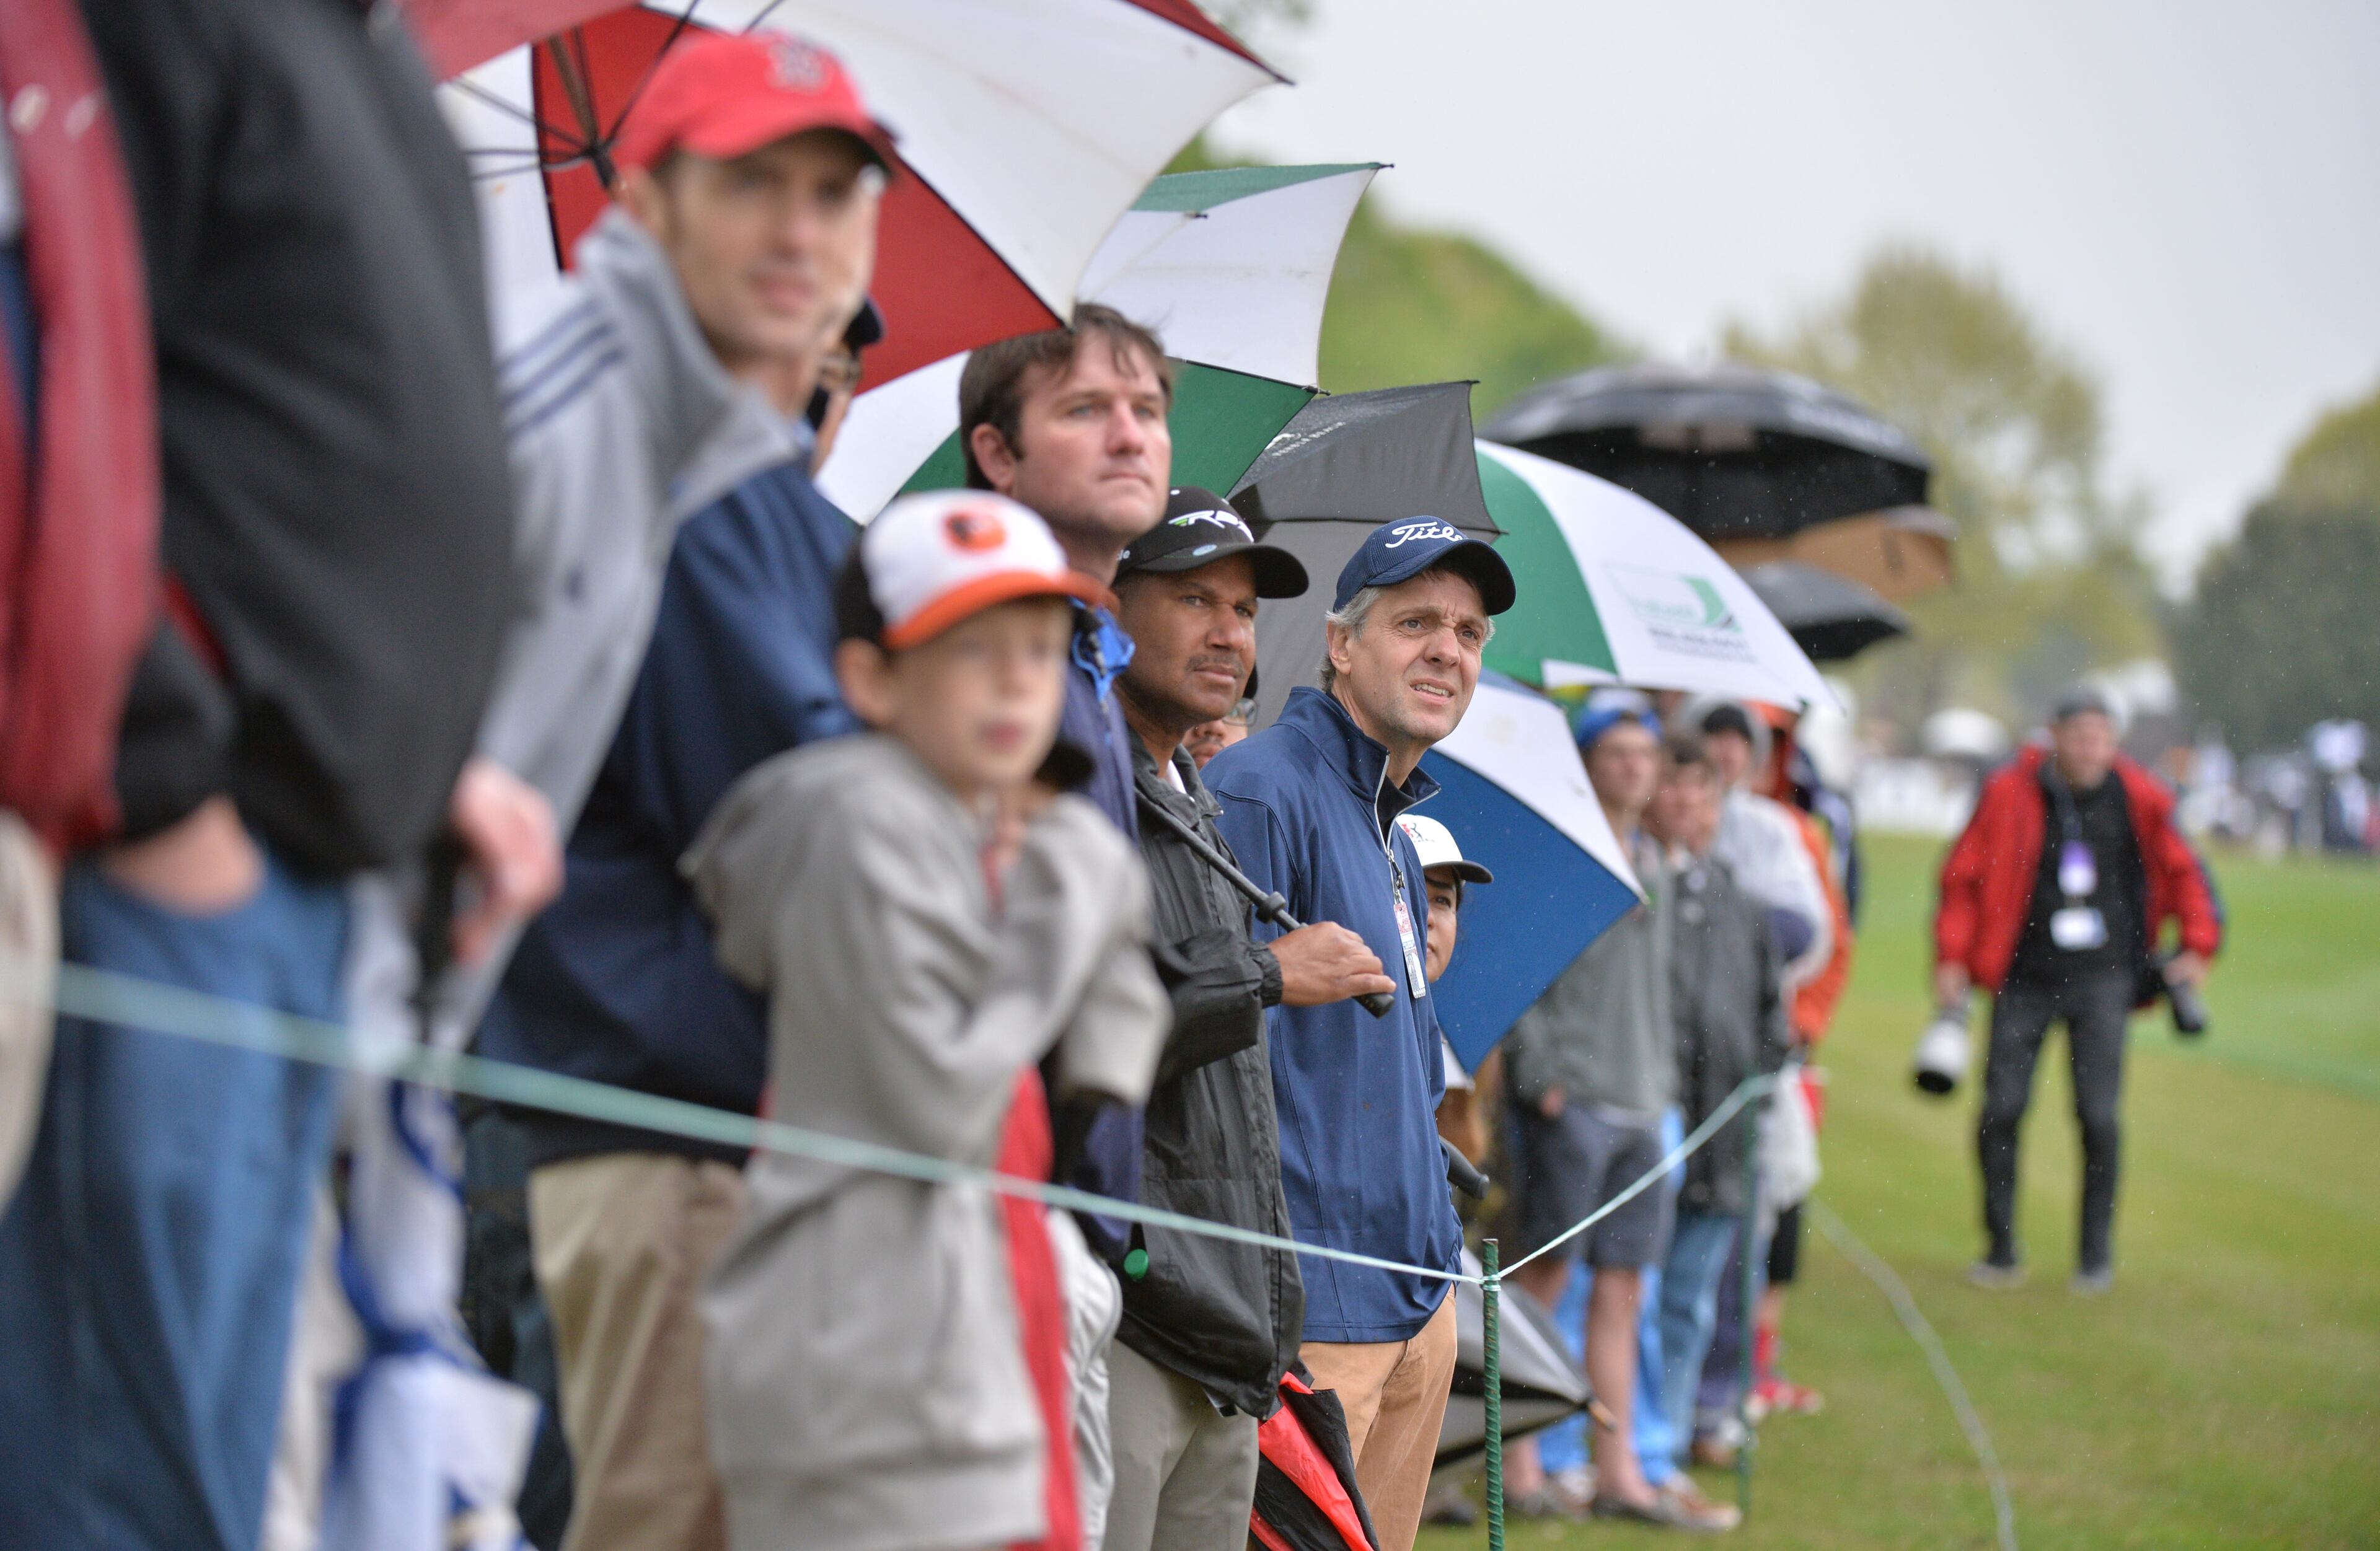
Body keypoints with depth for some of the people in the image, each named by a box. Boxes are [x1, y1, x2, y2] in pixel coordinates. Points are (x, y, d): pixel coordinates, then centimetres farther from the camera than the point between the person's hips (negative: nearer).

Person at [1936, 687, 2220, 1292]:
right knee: (2001, 1111, -4)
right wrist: (1952, 958, 0)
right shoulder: (2009, 794, -3)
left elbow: (2183, 871, 14)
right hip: (2024, 976, 0)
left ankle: (2096, 1253, 9)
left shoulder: (2138, 799, 0)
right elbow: (1963, 877, 4)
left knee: (2098, 1116, -7)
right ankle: (2001, 1249, 12)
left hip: (2103, 978, 0)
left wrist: (2198, 945, 8)